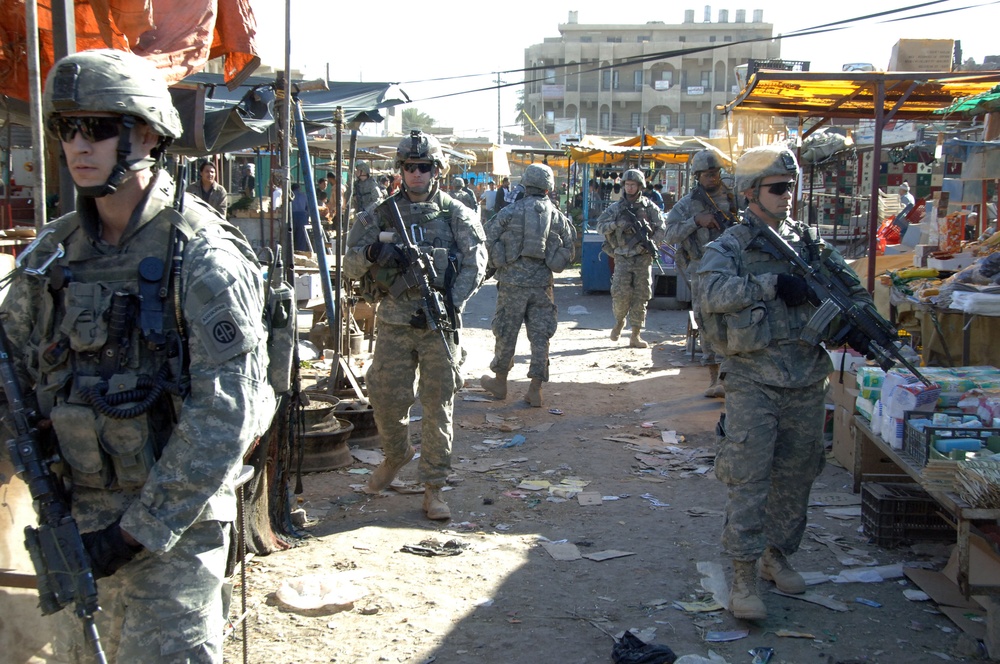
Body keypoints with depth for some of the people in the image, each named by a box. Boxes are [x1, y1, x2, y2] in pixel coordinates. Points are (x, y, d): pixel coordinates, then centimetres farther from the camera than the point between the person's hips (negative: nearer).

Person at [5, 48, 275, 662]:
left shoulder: (201, 258, -15)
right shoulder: (56, 250, 4)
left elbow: (223, 420, -18)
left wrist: (140, 530, -17)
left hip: (173, 519, -6)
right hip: (73, 518, 6)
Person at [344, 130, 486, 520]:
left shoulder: (457, 216, 3)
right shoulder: (379, 215, 7)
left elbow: (475, 264, -2)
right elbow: (350, 265, 6)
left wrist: (451, 304, -14)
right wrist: (371, 253, -17)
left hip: (439, 325, -2)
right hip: (394, 323, 2)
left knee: (439, 405, 0)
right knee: (386, 399, 6)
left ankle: (433, 487, 10)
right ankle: (395, 456, 37)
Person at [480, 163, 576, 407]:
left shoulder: (510, 211, -5)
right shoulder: (558, 216, 3)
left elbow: (489, 239, -4)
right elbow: (569, 249, 7)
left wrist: (497, 264, 12)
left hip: (512, 281, -2)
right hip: (542, 284, 2)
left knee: (506, 333, 11)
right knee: (540, 336, 7)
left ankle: (499, 382, 24)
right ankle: (535, 390, 8)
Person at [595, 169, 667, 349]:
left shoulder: (650, 207, 5)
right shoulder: (616, 207, 6)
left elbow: (662, 229, 3)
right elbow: (600, 226, 2)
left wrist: (651, 243, -14)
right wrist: (617, 223, -15)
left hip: (643, 258, 0)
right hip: (623, 258, 0)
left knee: (641, 297, 0)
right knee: (621, 294, -10)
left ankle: (635, 336, 5)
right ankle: (619, 321, 21)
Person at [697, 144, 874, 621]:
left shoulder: (805, 239, 12)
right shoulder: (730, 246, -3)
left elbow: (847, 283, 20)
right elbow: (713, 290, -22)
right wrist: (773, 283, -24)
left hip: (807, 382, 5)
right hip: (753, 381, -5)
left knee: (795, 478, 14)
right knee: (748, 479, -6)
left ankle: (776, 555, 31)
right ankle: (743, 578, 0)